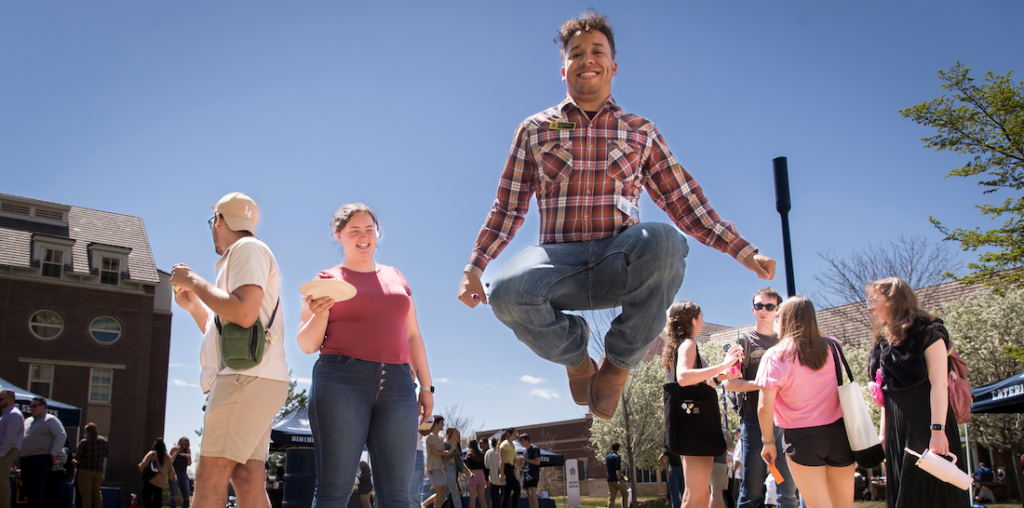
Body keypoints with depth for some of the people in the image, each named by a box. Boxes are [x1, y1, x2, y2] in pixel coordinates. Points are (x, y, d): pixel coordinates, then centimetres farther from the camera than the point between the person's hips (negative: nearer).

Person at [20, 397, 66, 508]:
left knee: (35, 492, -13)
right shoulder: (27, 421, 20)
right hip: (25, 460, 8)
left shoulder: (50, 420, -3)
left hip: (41, 460, -8)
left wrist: (54, 454, -16)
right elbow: (19, 438, 28)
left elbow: (62, 436, -13)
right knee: (29, 491, 10)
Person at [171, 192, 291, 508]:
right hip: (247, 379, 9)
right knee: (247, 479, 1)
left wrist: (194, 281, -7)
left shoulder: (247, 248, 0)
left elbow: (244, 314, -19)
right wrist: (193, 306, 29)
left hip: (247, 376, -9)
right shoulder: (239, 258, 29)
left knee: (210, 476, -14)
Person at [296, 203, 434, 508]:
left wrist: (426, 386, 12)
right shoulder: (327, 279, 10)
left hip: (396, 384, 3)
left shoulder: (395, 277, 21)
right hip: (341, 381, -3)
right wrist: (319, 314, -13)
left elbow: (412, 336, 21)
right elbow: (307, 344, 7)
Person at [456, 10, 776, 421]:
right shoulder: (535, 130, 14)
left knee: (662, 240, -36)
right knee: (507, 291, -35)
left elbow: (685, 202, 13)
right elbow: (508, 207, 14)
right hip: (560, 260, 0)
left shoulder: (642, 132, 15)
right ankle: (575, 352, 2)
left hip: (620, 264, 0)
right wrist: (474, 267, 3)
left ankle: (619, 361, -9)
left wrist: (743, 251, 4)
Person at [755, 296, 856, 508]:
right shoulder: (832, 347, 2)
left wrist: (768, 442, -3)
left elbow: (764, 407, -12)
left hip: (802, 437, -4)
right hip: (839, 433, 4)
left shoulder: (775, 356, -10)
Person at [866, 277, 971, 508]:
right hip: (897, 429, 7)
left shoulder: (927, 332, -7)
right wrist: (884, 433, 14)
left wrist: (937, 430, -23)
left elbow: (939, 384, -15)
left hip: (925, 425, -7)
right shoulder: (884, 341, 14)